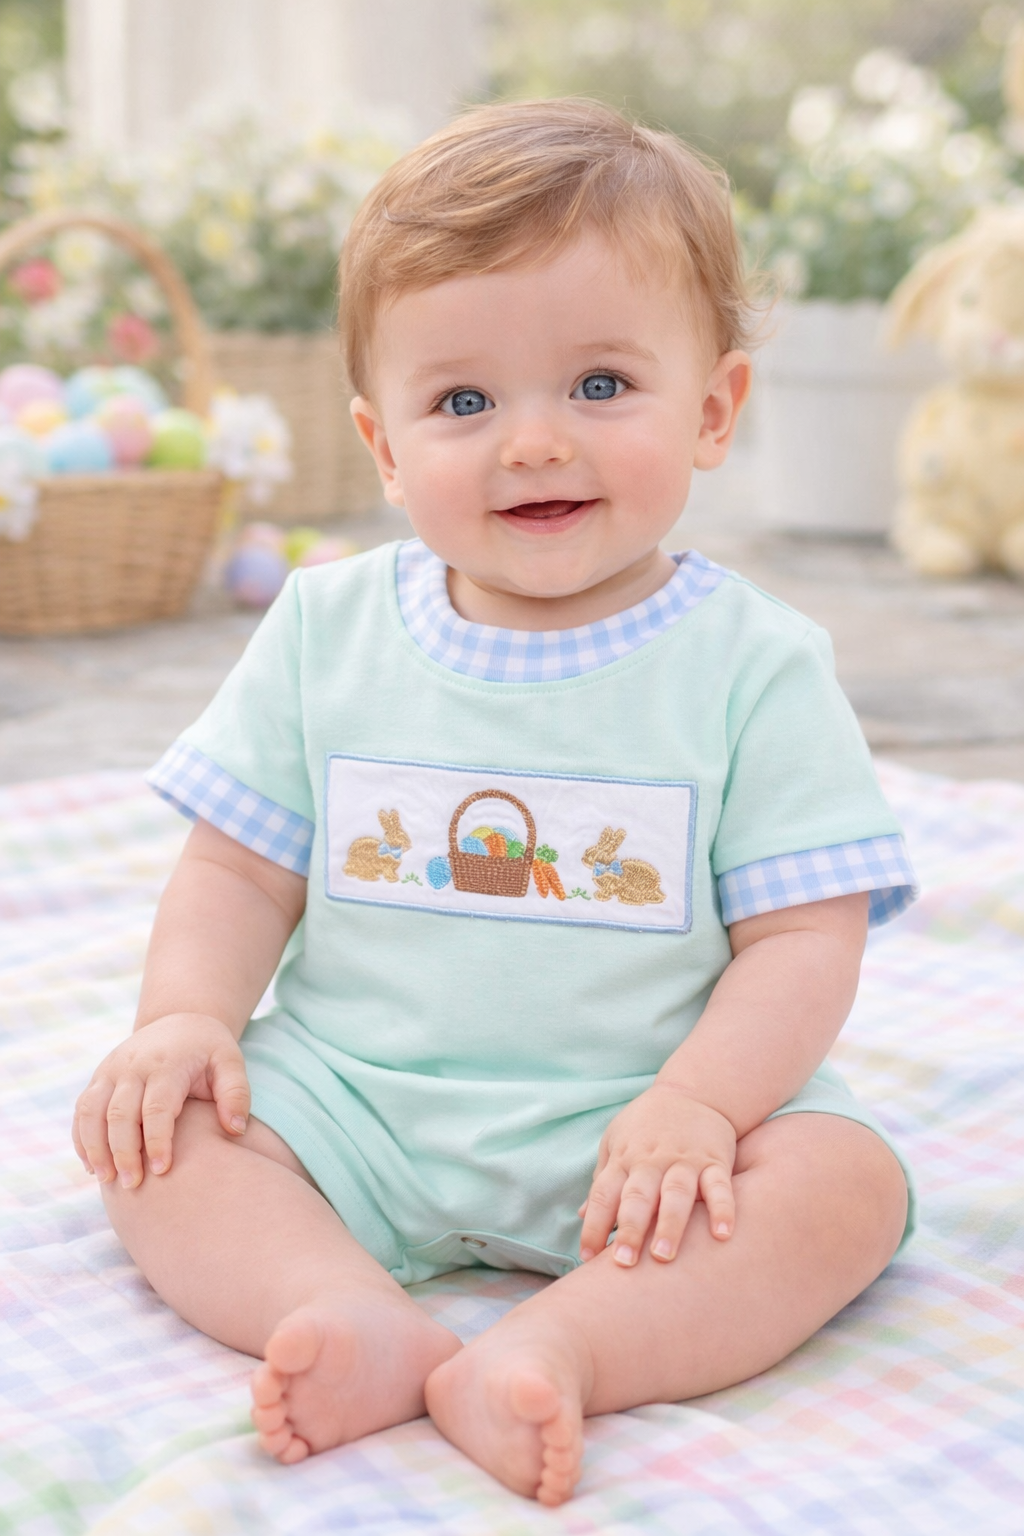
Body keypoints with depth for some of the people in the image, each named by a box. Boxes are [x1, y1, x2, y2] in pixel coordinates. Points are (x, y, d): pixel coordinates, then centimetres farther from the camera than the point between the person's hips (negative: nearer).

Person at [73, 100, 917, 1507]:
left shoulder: (753, 665, -6)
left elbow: (804, 934, -8)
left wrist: (695, 1103, -24)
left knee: (846, 1180, -25)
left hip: (627, 1133, -2)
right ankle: (364, 1323, -34)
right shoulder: (328, 630, 2)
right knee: (148, 1126, -17)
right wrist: (186, 1017, -12)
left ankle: (559, 1347, -40)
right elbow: (240, 870, 7)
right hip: (346, 1103, 3)